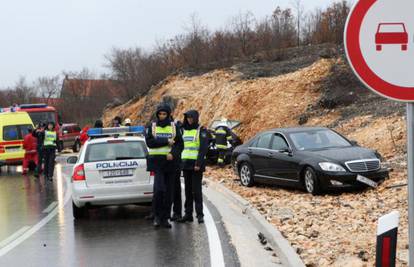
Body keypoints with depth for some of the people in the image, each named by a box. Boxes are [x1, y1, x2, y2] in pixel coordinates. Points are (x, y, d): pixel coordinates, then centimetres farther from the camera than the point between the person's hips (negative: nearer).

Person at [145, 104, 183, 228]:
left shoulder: (174, 126, 8)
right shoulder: (151, 126, 6)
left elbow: (179, 144, 5)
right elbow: (149, 142, -6)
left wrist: (173, 153, -14)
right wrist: (166, 141, -11)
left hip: (170, 161, 2)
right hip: (157, 160, -2)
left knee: (168, 191, 3)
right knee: (159, 188, -15)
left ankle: (165, 218, 11)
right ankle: (157, 215, -1)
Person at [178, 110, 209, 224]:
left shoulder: (201, 130, -5)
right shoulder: (184, 130, 15)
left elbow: (204, 148, -11)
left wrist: (199, 163, -18)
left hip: (196, 164, -6)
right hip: (186, 163, 6)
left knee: (196, 189, -7)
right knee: (188, 189, 7)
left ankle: (200, 214, -4)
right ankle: (188, 213, 11)